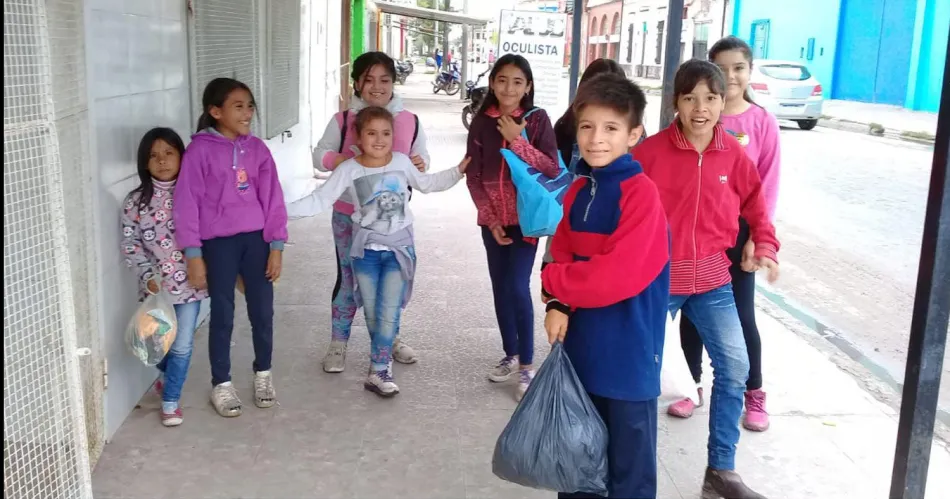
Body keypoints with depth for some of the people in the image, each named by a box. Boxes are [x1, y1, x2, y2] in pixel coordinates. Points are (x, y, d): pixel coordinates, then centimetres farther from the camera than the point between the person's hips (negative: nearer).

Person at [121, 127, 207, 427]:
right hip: (155, 285, 0)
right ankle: (170, 376, 44)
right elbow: (129, 244, -3)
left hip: (189, 282, 0)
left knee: (182, 346, 3)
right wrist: (148, 275, -13)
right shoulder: (136, 201, -3)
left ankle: (170, 401, 18)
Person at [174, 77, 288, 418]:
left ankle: (263, 374, 31)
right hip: (218, 242, -3)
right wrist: (193, 254, -10)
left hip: (256, 238, 3)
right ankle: (221, 384, 24)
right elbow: (187, 201, -8)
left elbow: (272, 198, 4)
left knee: (263, 311, 10)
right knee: (223, 315, 7)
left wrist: (276, 245, 0)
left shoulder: (257, 148, 3)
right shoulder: (200, 150, -8)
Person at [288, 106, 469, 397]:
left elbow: (428, 184, 13)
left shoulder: (402, 162, -4)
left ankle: (378, 372, 3)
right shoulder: (349, 169, -10)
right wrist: (282, 209, -20)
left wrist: (459, 171, 7)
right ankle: (383, 362, 26)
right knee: (372, 314, 9)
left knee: (389, 313, -5)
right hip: (366, 249, 0)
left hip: (399, 247, 0)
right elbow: (320, 200, -10)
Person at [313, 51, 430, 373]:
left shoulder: (410, 122, -1)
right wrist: (347, 159, -20)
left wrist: (420, 165, -15)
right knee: (348, 279, 7)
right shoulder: (343, 120, -5)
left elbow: (421, 159, 8)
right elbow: (319, 157, -1)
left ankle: (390, 338, 35)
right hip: (349, 215, -2)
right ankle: (338, 344, 23)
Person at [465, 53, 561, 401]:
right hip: (492, 219, 4)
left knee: (518, 287, -11)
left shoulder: (537, 119, -6)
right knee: (500, 287, 11)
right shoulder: (481, 122, 1)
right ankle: (511, 355, 26)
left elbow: (553, 170, -13)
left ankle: (527, 365, 0)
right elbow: (473, 177, 1)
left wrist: (517, 141, -20)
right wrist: (491, 219, -6)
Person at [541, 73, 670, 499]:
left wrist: (552, 282, -13)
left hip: (629, 352, -7)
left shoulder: (641, 193, -18)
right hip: (583, 344, 7)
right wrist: (558, 305, -10)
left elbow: (618, 276, -25)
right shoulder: (579, 190, 5)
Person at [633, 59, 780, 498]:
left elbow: (754, 202, 11)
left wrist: (766, 247, -3)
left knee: (735, 367, 4)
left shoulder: (732, 153, -2)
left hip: (712, 278, 4)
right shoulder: (650, 151, -13)